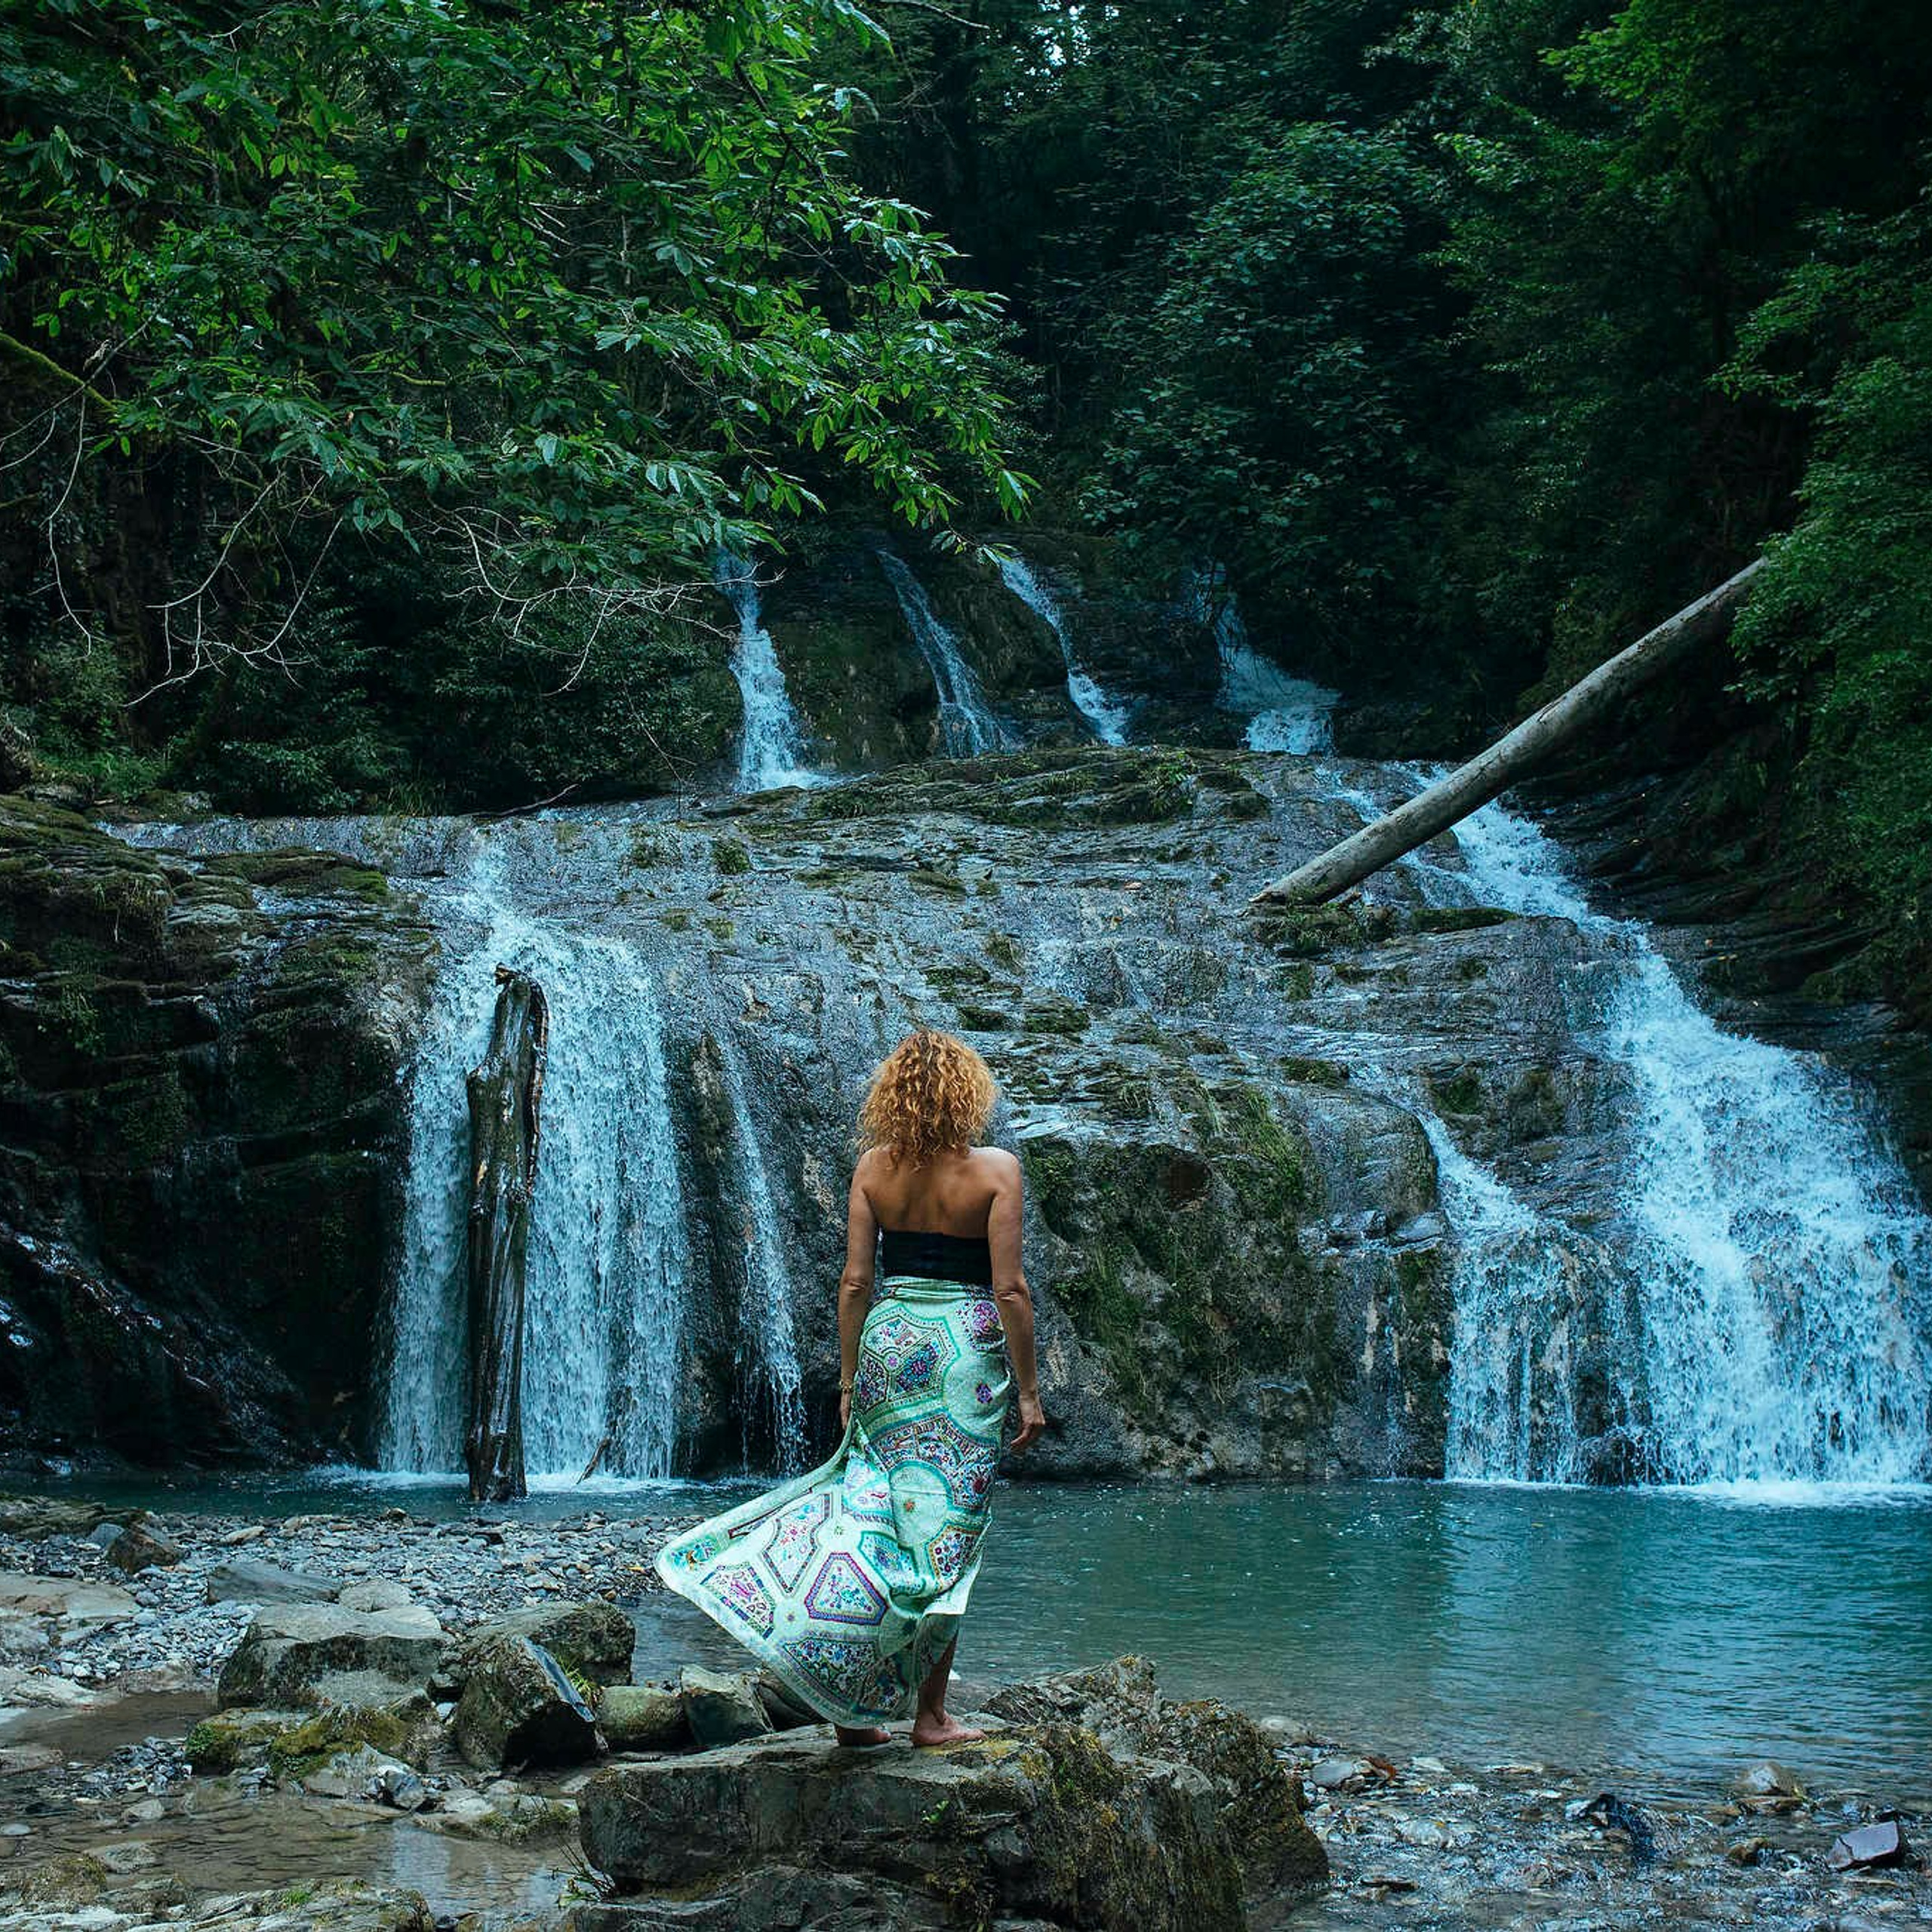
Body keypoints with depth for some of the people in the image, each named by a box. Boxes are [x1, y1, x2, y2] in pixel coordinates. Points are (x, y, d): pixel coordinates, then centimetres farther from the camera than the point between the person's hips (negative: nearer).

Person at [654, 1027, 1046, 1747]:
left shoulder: (873, 1166, 3)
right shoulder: (994, 1168, -6)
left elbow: (854, 1280, 3)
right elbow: (1009, 1288, -9)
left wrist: (849, 1380, 11)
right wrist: (1028, 1389, -2)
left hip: (887, 1339, 3)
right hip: (965, 1348, -3)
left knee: (873, 1514, 10)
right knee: (945, 1536, 2)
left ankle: (852, 1706, 9)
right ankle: (930, 1716, 6)